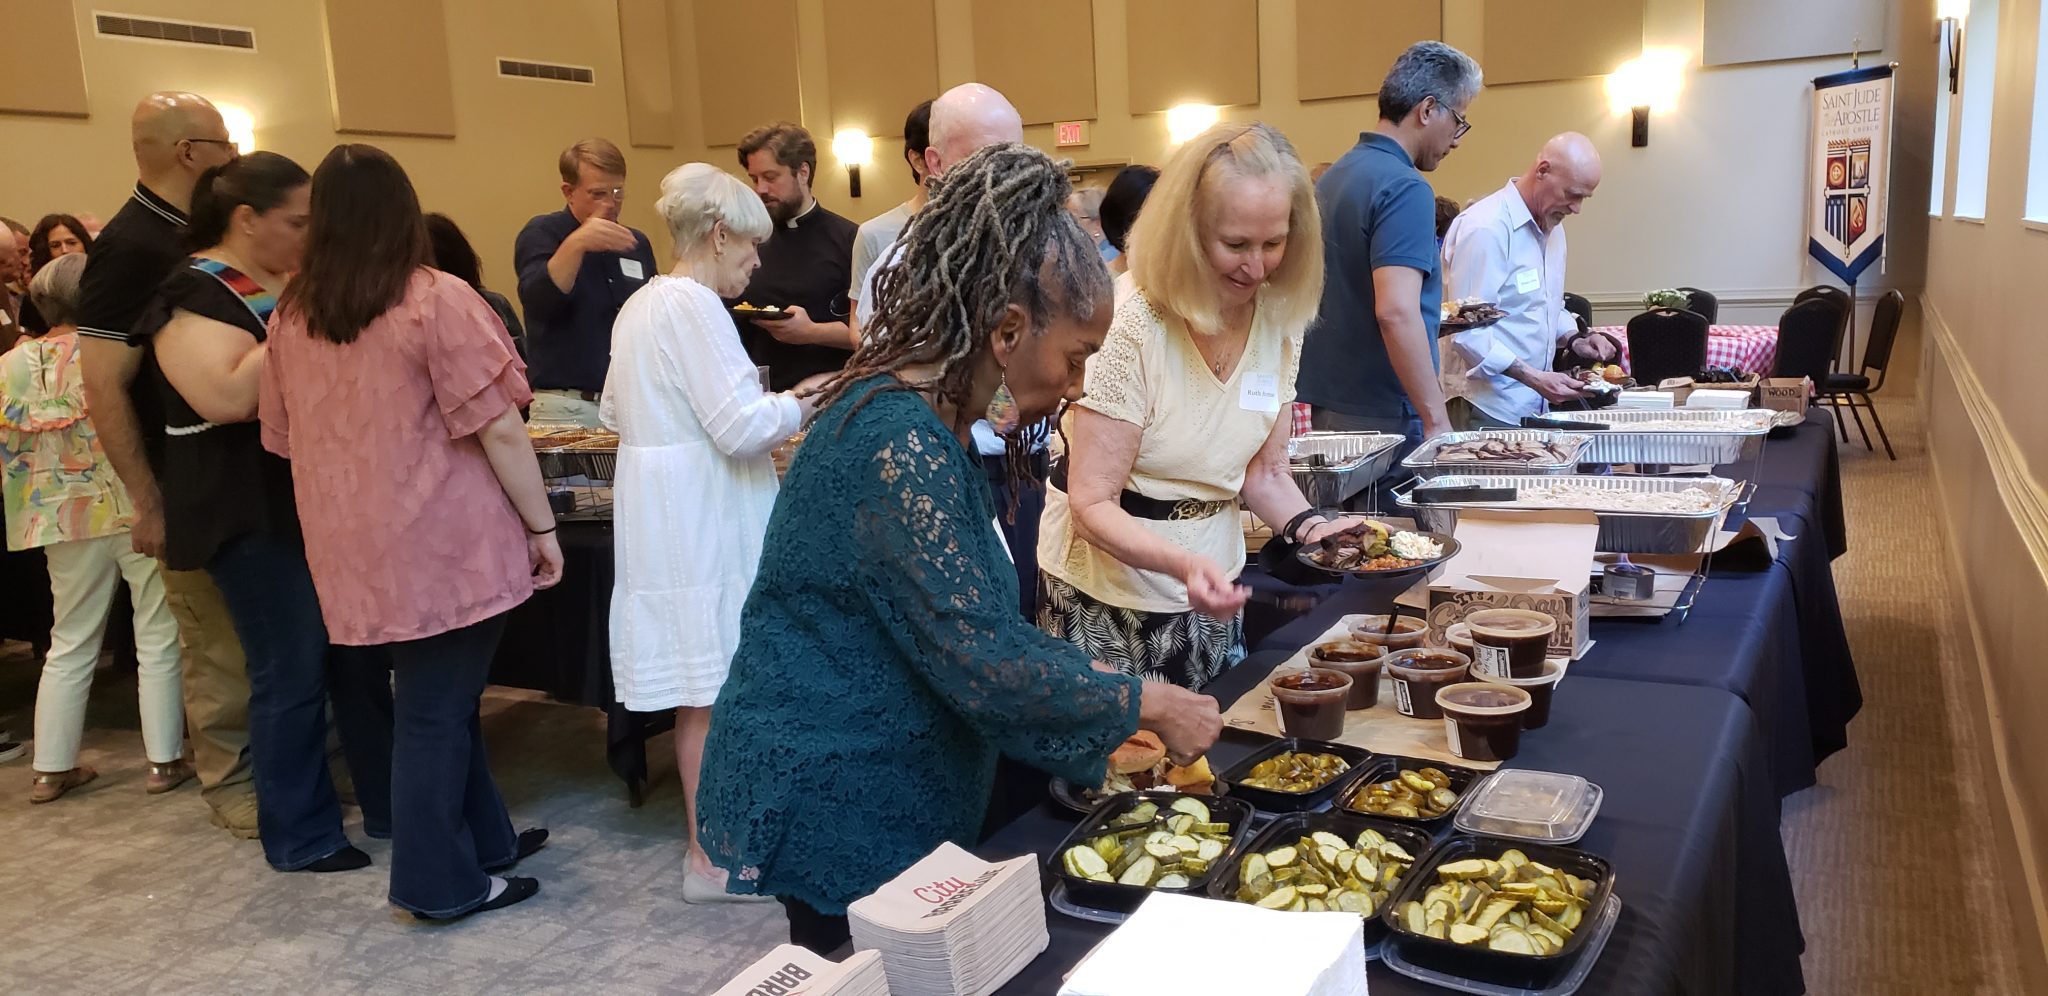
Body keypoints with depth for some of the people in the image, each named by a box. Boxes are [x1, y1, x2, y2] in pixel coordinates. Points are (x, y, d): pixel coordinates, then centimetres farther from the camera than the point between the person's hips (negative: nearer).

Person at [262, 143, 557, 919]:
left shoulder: (290, 317, 7)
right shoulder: (437, 301, -11)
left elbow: (285, 440, 14)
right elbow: (497, 427, -14)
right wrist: (541, 524, -7)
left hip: (353, 551, 6)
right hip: (445, 544, -6)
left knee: (438, 697, 19)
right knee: (436, 710, 4)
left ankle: (486, 838, 32)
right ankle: (440, 882, 15)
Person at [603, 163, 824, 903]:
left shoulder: (640, 306, 14)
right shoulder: (695, 307, -16)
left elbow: (616, 412, 22)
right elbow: (742, 428, -21)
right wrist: (799, 406, -6)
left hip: (663, 515, 9)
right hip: (703, 519, -9)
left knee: (698, 685, 16)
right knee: (715, 685, 0)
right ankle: (712, 859, 10)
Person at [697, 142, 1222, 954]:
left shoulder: (929, 423, 4)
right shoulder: (900, 442, -26)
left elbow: (976, 625, 11)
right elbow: (978, 659, -27)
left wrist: (1108, 719, 6)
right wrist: (1144, 705, -15)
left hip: (885, 796, 9)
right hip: (829, 808, -9)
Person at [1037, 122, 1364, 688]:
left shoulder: (1279, 322, -4)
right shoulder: (1133, 327, -21)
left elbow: (1264, 472, 5)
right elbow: (1093, 506, -21)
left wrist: (1309, 526, -15)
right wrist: (1182, 562, -36)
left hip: (1209, 591, 6)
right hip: (1109, 600, -5)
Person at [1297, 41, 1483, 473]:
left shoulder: (1335, 175, 13)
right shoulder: (1404, 188, -15)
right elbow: (1395, 312, -26)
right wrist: (1438, 421, -23)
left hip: (1323, 407, 9)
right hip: (1383, 418, -9)